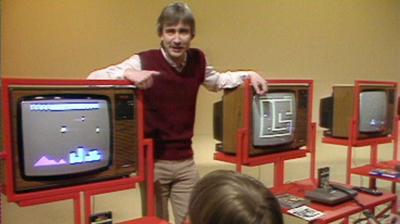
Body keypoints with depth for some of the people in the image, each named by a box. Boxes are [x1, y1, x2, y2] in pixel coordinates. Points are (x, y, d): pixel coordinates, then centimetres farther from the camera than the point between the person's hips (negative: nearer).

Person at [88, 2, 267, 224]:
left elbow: (218, 81, 21)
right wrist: (128, 74, -34)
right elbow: (94, 78, -17)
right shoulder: (143, 62, -15)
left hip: (186, 161, 4)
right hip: (152, 161, -4)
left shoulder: (197, 60, 1)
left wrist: (249, 75, 8)